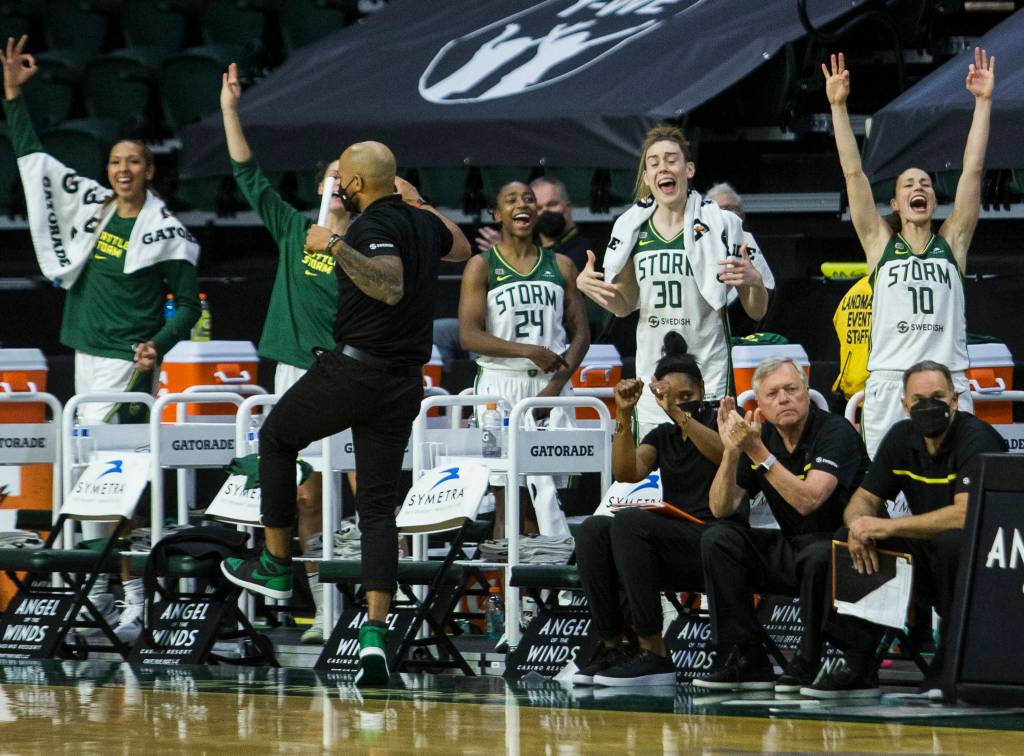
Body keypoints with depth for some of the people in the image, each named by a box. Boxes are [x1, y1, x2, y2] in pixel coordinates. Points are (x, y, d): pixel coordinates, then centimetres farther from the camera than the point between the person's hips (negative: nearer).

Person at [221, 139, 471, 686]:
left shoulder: (375, 226, -13)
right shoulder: (423, 223, 12)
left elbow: (390, 287, -31)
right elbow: (461, 247, 36)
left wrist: (335, 246, -30)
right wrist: (418, 201, 43)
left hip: (354, 369, -7)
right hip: (405, 384, 7)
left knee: (276, 438, 21)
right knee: (378, 507, 5)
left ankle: (275, 564, 27)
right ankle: (375, 632, -10)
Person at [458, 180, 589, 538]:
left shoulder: (561, 266, 12)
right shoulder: (481, 267, 2)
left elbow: (581, 333, 10)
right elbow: (469, 336, -7)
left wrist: (555, 385, -6)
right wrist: (529, 352, -15)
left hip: (550, 387, 2)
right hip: (501, 384, -2)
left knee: (544, 489, -4)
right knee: (506, 496, -3)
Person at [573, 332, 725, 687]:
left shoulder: (719, 419, 7)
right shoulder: (662, 437, 22)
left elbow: (723, 452, -17)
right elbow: (628, 472, 3)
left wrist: (680, 413, -27)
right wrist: (623, 415, -8)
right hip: (671, 545, 6)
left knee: (629, 522, -31)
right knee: (594, 529, -21)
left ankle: (653, 654, -34)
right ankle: (614, 646, -24)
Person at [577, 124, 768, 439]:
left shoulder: (720, 225, -2)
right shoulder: (633, 228, 8)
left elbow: (756, 312, 2)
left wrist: (755, 281, -19)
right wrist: (586, 285, 3)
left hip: (708, 373, -4)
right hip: (652, 373, 4)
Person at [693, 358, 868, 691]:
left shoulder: (836, 432, -14)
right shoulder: (760, 437, 5)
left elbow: (808, 501, -29)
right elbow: (721, 508, 0)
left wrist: (759, 454, -30)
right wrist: (732, 451, -15)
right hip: (791, 547, 7)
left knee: (816, 558, -39)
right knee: (718, 540, -12)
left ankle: (810, 665, -18)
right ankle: (745, 661, -13)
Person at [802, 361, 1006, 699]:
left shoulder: (975, 439, -18)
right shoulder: (902, 438, 4)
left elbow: (965, 515, -30)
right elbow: (863, 499, 7)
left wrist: (888, 526, -29)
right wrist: (860, 528, -19)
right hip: (927, 557, 7)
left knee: (953, 543, -39)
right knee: (845, 541, -7)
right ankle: (858, 667, -6)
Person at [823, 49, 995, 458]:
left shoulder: (952, 242, 13)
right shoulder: (881, 243, 12)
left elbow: (972, 169, 8)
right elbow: (853, 173, 6)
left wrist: (983, 101, 4)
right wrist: (838, 105, 1)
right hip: (888, 385, -1)